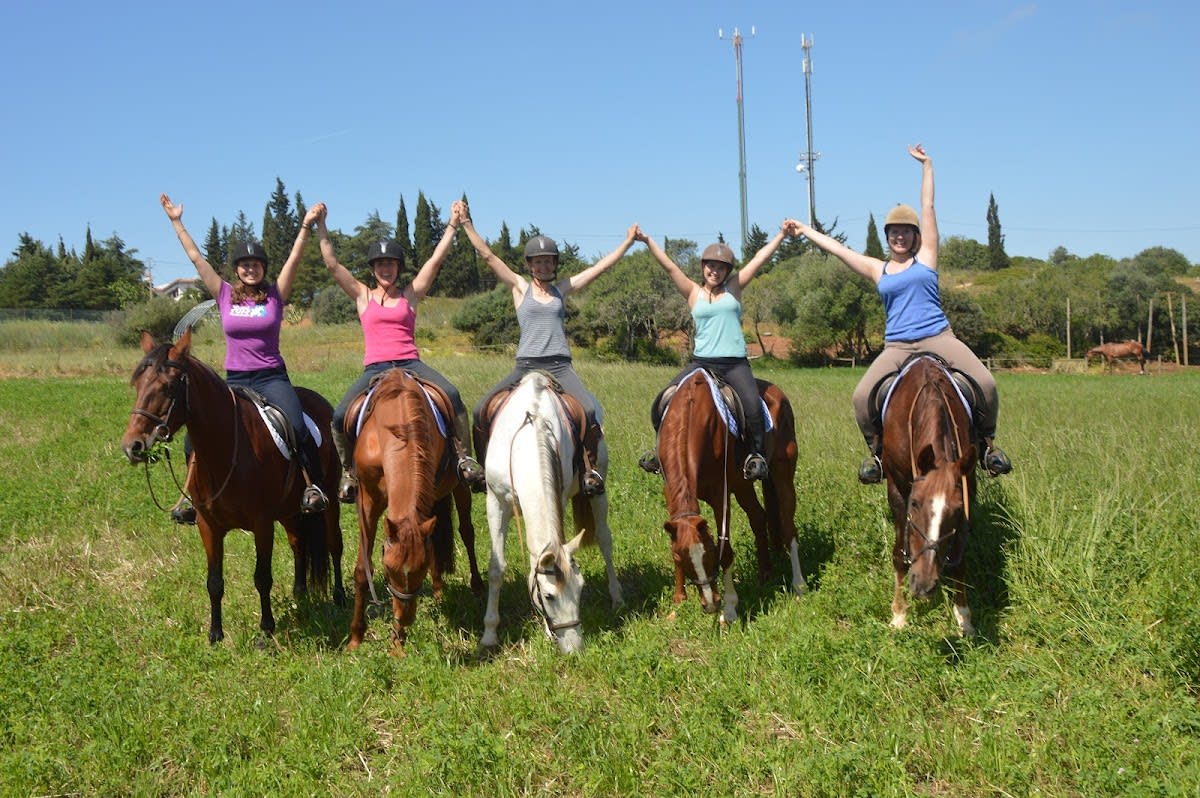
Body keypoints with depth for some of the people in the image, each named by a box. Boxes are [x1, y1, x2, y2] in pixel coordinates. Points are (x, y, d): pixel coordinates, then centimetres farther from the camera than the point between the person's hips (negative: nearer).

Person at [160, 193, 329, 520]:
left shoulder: (275, 295, 2)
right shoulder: (225, 295, 6)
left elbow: (295, 258, -9)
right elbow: (195, 257, 6)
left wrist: (305, 225, -19)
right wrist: (176, 223, 5)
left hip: (272, 377, -3)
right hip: (235, 380, 3)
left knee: (297, 426, -27)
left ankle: (314, 486, -12)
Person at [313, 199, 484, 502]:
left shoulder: (411, 294, 12)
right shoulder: (363, 296, 13)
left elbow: (436, 259, 6)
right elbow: (332, 264, 7)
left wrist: (453, 225, 1)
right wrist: (321, 226, 2)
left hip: (410, 363, 0)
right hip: (374, 368, 0)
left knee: (451, 394, -29)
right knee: (339, 416, -21)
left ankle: (465, 457, -19)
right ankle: (349, 472, 3)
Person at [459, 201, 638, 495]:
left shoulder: (563, 289, 13)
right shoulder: (520, 287, 9)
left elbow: (602, 265, 14)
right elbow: (488, 256, 2)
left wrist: (628, 241, 13)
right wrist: (467, 225, -3)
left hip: (559, 367, 0)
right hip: (526, 366, 0)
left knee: (589, 410, -27)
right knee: (481, 410, -13)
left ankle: (590, 470, -16)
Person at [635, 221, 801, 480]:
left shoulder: (734, 288, 10)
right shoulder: (694, 293, 10)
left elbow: (759, 259, 6)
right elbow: (670, 266, 3)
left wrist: (781, 234, 3)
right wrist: (647, 241, -4)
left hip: (735, 364, -1)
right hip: (701, 362, 1)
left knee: (753, 406, -26)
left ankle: (756, 454, -7)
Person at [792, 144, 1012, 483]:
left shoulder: (925, 257, 10)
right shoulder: (878, 270, 15)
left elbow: (928, 207, 10)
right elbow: (838, 248, 20)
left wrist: (927, 165, 11)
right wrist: (805, 231, 25)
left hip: (937, 337, -1)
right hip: (896, 347, 2)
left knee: (985, 382, -21)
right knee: (861, 396, -19)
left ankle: (986, 442, 3)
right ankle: (877, 450, 4)